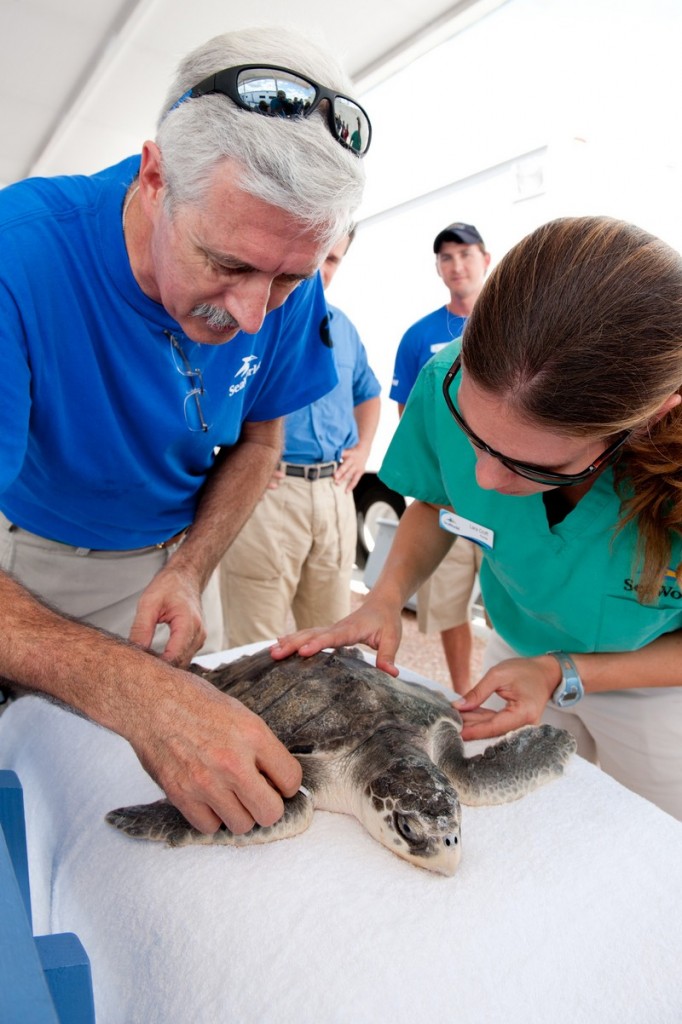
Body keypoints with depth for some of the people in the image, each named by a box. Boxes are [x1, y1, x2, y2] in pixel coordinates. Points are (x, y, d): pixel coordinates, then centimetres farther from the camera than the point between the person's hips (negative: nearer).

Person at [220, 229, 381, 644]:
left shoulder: (342, 327, 17)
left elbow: (368, 393, 30)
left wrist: (362, 449, 14)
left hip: (335, 490, 6)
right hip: (264, 490, -5)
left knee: (334, 639, 16)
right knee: (256, 650, 1)